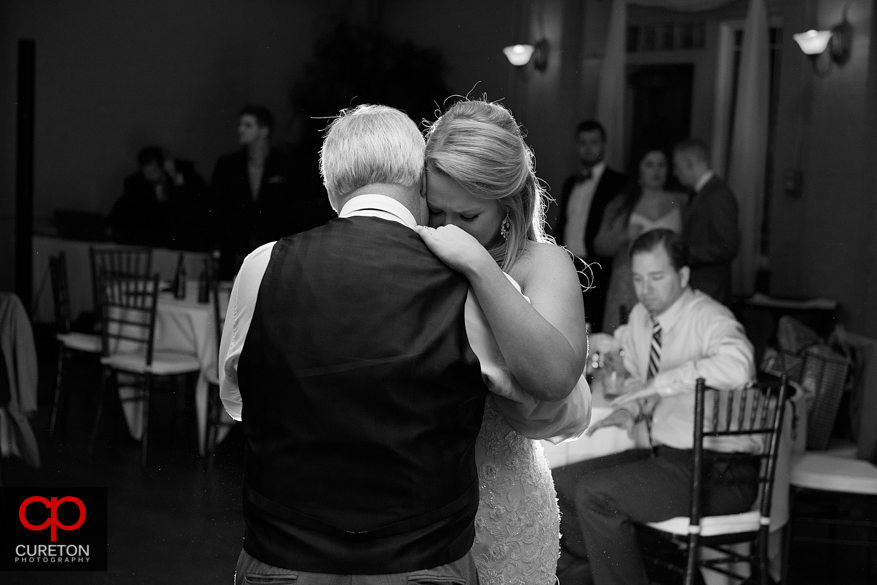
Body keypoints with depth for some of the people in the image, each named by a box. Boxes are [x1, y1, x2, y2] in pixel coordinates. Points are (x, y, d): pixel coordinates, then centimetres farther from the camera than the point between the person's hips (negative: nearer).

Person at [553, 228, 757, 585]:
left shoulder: (709, 318, -16)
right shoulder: (641, 316, 8)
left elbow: (737, 367, -38)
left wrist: (661, 383, -29)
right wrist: (633, 407, 2)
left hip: (717, 470, -8)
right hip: (664, 454, 8)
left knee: (595, 493, -22)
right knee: (559, 483, 2)